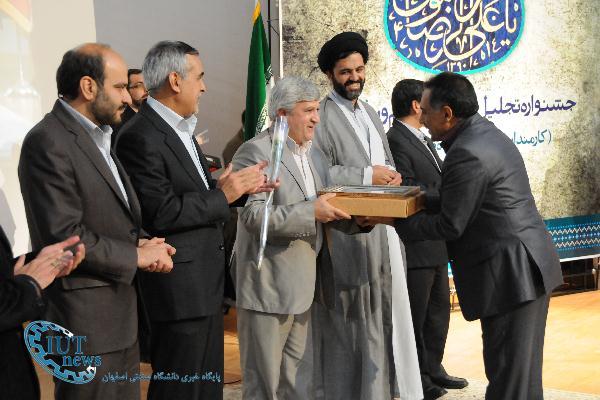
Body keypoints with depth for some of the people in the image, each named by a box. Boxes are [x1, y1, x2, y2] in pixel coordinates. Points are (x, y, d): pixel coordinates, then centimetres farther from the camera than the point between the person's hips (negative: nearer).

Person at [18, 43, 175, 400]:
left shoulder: (99, 137, 13)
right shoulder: (48, 142, -17)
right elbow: (65, 235, -22)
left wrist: (142, 241, -1)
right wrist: (136, 255, -13)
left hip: (121, 313, 9)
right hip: (86, 318, -9)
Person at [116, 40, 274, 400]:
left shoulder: (182, 128, 12)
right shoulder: (141, 137, -18)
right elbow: (161, 214, -22)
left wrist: (239, 186, 1)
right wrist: (223, 196, -15)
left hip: (207, 281, 10)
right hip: (179, 287, -10)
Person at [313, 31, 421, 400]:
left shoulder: (370, 113, 17)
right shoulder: (322, 117, -10)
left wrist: (391, 174, 1)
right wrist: (367, 176, -18)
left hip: (384, 230, 8)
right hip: (348, 235, -8)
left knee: (388, 315, 12)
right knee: (351, 324, -2)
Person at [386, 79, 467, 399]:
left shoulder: (424, 140, 16)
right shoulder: (395, 141, -16)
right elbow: (407, 191, -23)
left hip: (435, 244, 10)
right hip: (415, 245, -10)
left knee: (439, 310, 18)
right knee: (415, 314, 2)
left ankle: (432, 369, 31)